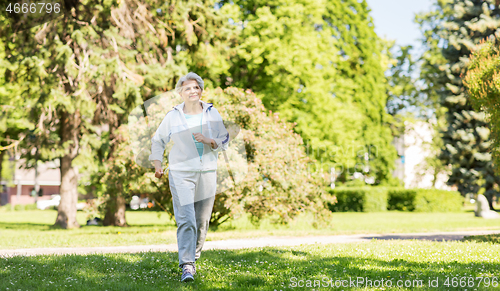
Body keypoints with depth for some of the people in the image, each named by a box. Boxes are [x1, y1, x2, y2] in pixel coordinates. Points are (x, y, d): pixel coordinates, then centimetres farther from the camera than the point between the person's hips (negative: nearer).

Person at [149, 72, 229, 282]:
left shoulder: (212, 113, 3)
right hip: (181, 173, -2)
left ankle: (193, 256, 29)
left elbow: (224, 140, 5)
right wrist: (158, 166, 2)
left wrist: (208, 141, -15)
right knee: (186, 219, -14)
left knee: (202, 220, 9)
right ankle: (187, 266, -15)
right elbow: (158, 141, 12)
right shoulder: (173, 116, 0)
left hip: (207, 173, 3)